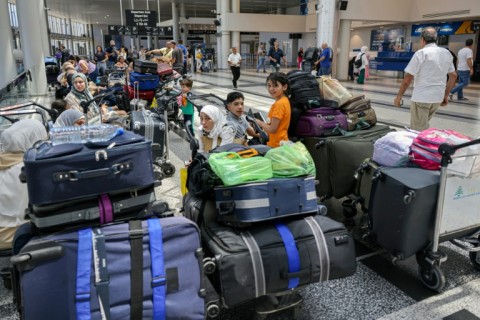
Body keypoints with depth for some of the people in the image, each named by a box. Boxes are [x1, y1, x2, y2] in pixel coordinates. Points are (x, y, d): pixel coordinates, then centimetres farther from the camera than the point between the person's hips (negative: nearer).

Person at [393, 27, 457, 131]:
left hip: (421, 97, -7)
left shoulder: (421, 53, -10)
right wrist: (446, 96, 23)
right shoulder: (446, 53, 9)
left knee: (418, 131, 0)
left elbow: (407, 79, -13)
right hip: (438, 97, 7)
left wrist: (398, 96, -4)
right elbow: (453, 76, 16)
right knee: (423, 126, 21)